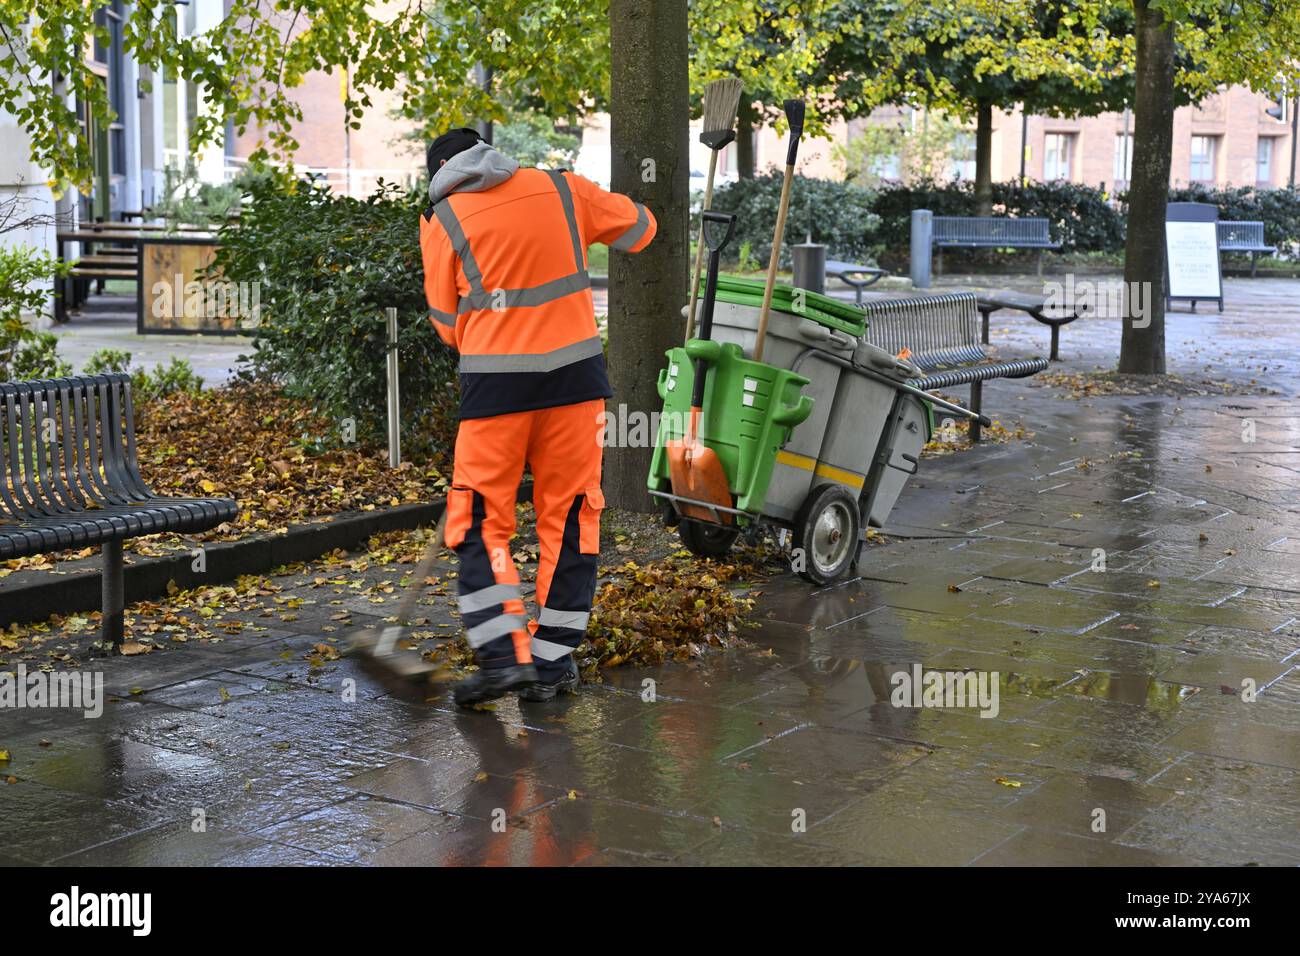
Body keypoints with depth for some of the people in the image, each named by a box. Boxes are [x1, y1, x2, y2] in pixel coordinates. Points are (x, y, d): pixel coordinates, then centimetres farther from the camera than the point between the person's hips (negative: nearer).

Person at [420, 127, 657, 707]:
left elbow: (448, 326, 7)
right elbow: (639, 228, 20)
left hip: (494, 381, -2)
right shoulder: (562, 189, 8)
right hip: (574, 372, 2)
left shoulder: (441, 221, 3)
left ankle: (503, 655, -4)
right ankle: (551, 664, 12)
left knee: (481, 523, 8)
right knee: (569, 518, 10)